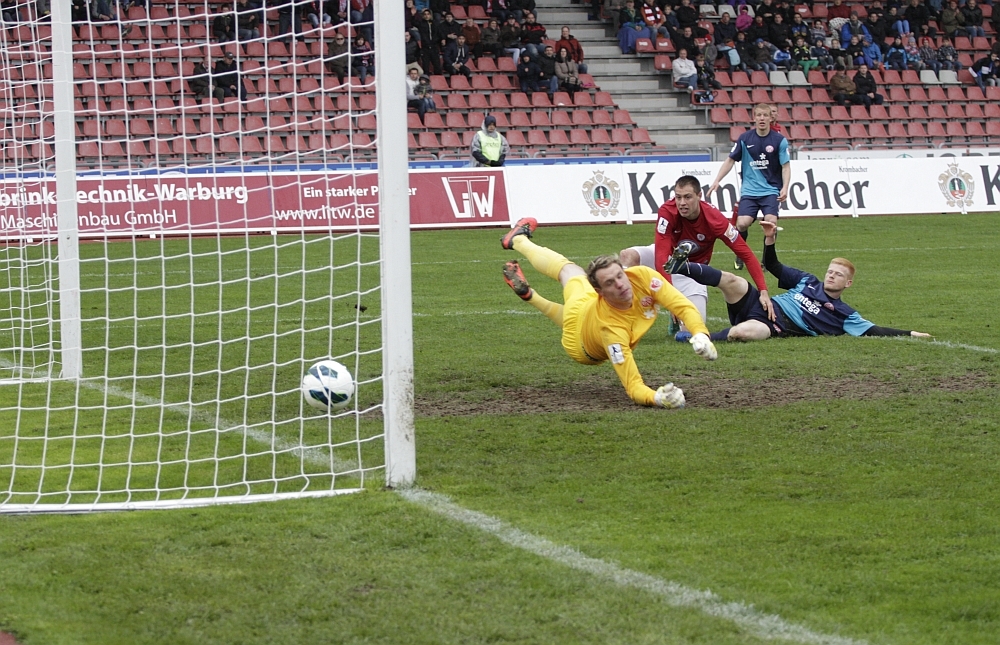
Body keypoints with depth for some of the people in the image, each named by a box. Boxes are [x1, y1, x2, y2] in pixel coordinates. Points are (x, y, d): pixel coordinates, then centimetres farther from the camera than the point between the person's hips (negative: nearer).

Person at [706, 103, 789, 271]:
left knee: (771, 222, -21)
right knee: (742, 223, -17)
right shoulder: (745, 138, 1)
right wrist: (717, 181, 1)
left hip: (771, 191, -1)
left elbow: (786, 166, -2)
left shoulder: (779, 140, -4)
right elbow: (730, 160, 9)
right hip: (749, 191, 1)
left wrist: (785, 188, -16)